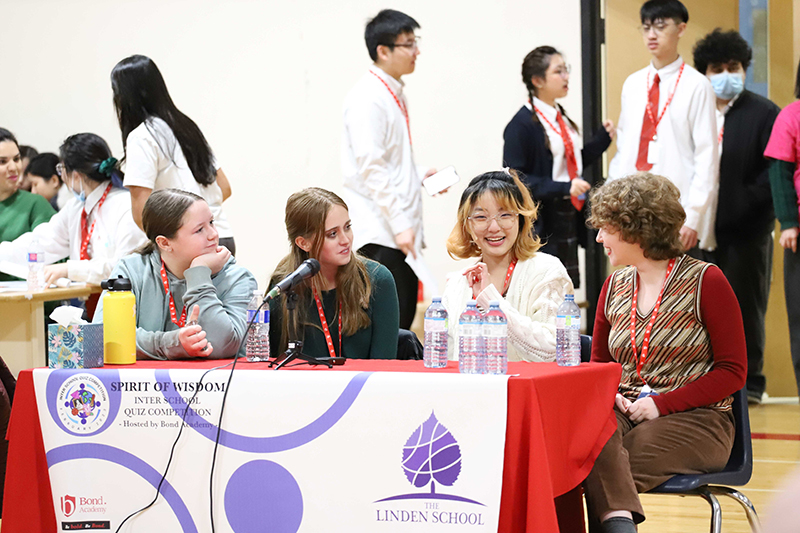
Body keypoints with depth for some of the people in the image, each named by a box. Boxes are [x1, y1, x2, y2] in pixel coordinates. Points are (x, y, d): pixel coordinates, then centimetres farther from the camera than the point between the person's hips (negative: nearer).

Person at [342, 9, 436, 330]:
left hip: (402, 230, 10)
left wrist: (420, 177, 12)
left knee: (403, 325, 11)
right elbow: (370, 167, -20)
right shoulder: (367, 98, -14)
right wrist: (399, 225, -21)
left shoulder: (395, 94, 16)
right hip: (379, 234, -10)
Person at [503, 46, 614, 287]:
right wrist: (563, 188, -24)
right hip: (541, 224, -8)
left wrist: (603, 138, 9)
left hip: (568, 218, 8)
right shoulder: (521, 124, -13)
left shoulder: (561, 118, 14)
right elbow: (516, 178, -18)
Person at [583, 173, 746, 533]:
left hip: (694, 421, -4)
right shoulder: (614, 287, 15)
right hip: (624, 414, 4)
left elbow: (733, 372, -4)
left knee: (602, 474, -32)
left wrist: (662, 404, -13)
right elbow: (598, 362, 24)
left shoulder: (705, 281, -2)